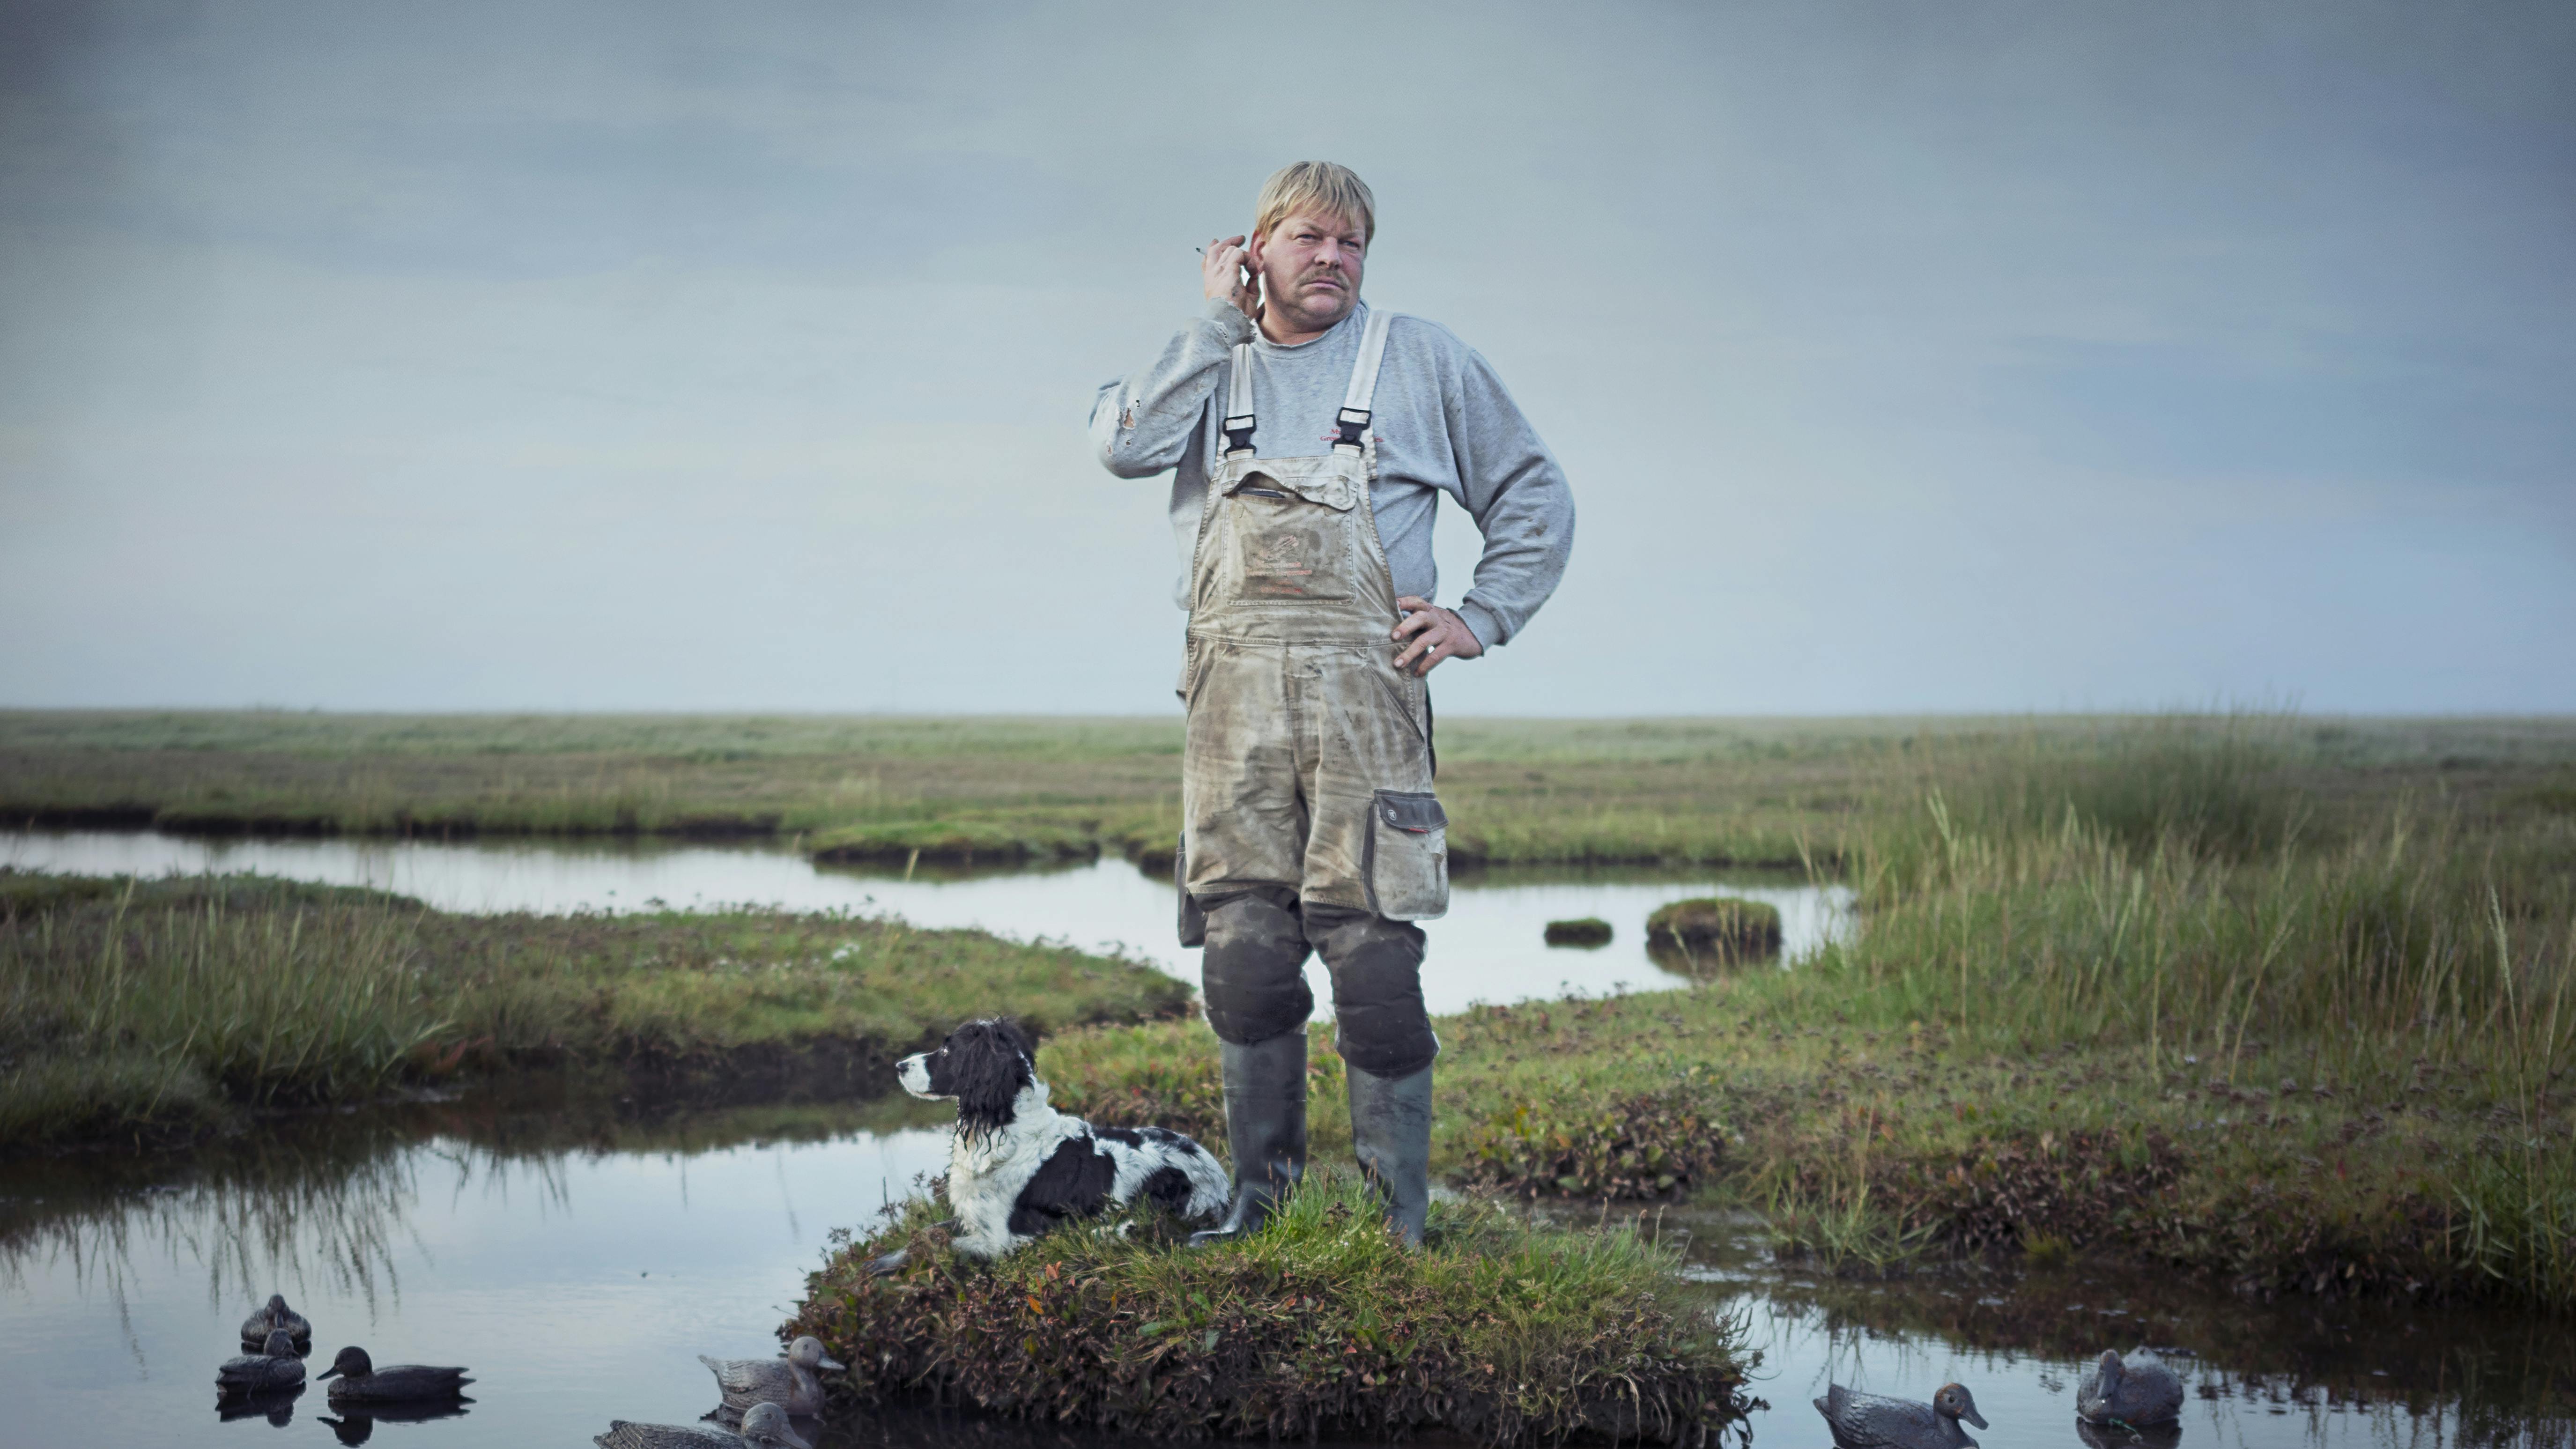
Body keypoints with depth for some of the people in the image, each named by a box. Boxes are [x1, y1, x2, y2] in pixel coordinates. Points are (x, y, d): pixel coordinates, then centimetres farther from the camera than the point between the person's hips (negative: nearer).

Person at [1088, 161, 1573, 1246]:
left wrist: (1482, 619, 6)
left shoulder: (1422, 361, 13)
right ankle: (1262, 1194, 11)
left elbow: (1536, 501, 18)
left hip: (1363, 687, -2)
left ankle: (1396, 1220, -1)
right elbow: (1125, 445, -4)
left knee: (1373, 956, -8)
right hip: (1232, 692, 2)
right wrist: (1219, 321, 2)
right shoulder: (1212, 366, 17)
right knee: (1243, 954, 0)